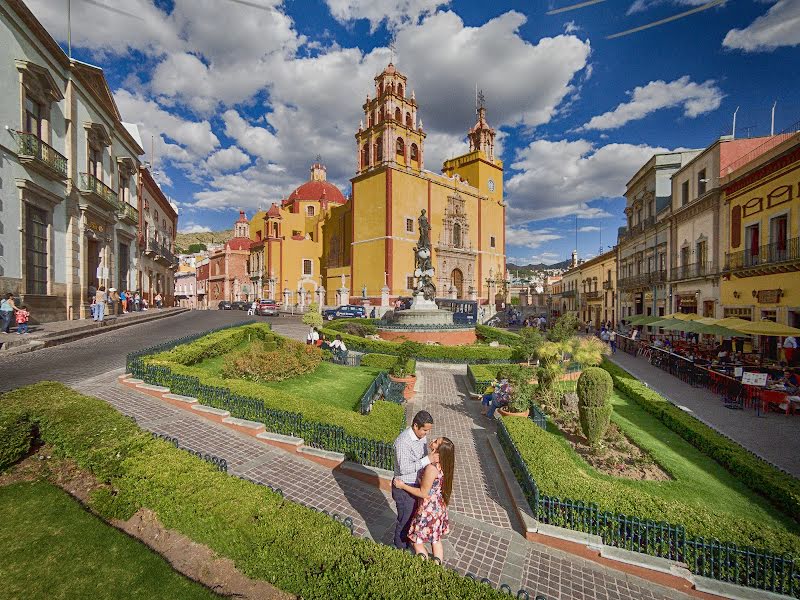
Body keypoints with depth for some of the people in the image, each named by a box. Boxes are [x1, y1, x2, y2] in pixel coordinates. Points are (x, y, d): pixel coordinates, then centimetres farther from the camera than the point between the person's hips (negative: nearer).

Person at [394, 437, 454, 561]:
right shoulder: (442, 463, -7)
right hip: (439, 507, 8)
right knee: (436, 540, 24)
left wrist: (403, 486, -15)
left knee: (417, 541, 13)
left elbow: (423, 493, -22)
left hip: (429, 509, -8)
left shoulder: (432, 468, -33)